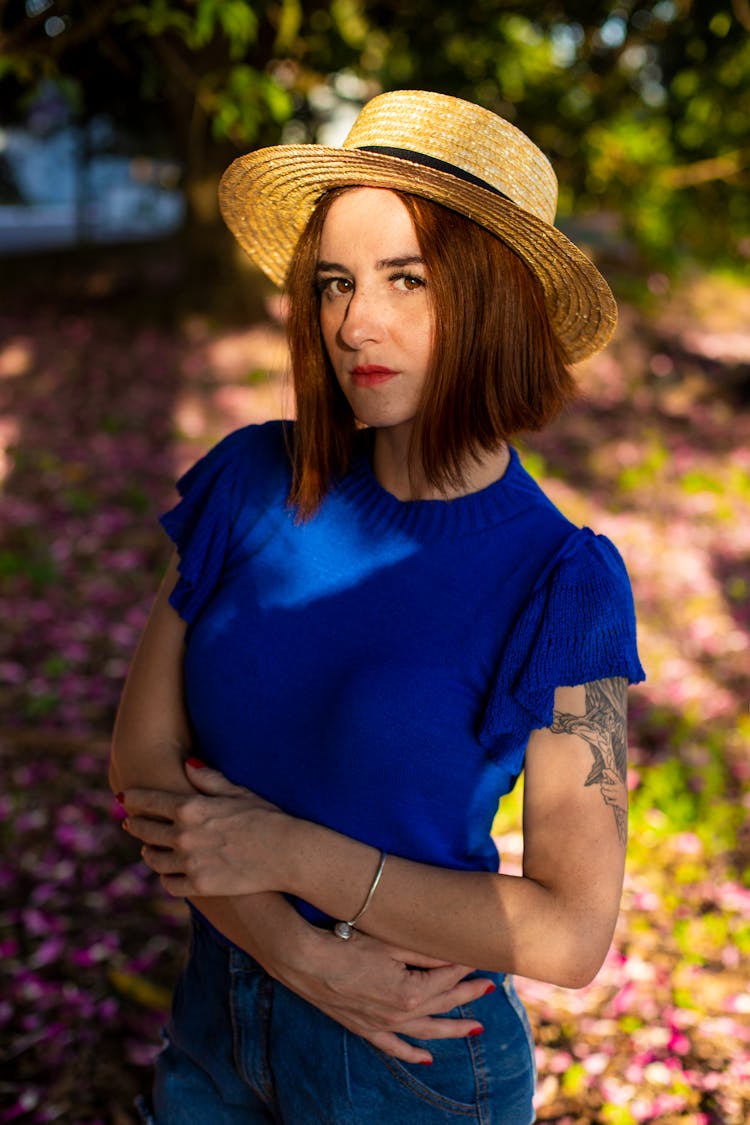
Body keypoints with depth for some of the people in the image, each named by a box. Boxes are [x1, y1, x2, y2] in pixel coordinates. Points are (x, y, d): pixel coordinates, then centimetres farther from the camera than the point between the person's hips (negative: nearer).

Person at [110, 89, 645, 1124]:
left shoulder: (559, 582, -19)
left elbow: (572, 933, -19)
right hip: (219, 1015, 3)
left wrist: (294, 853, -21)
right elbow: (143, 758, -7)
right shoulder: (252, 483, -9)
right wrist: (302, 954, -18)